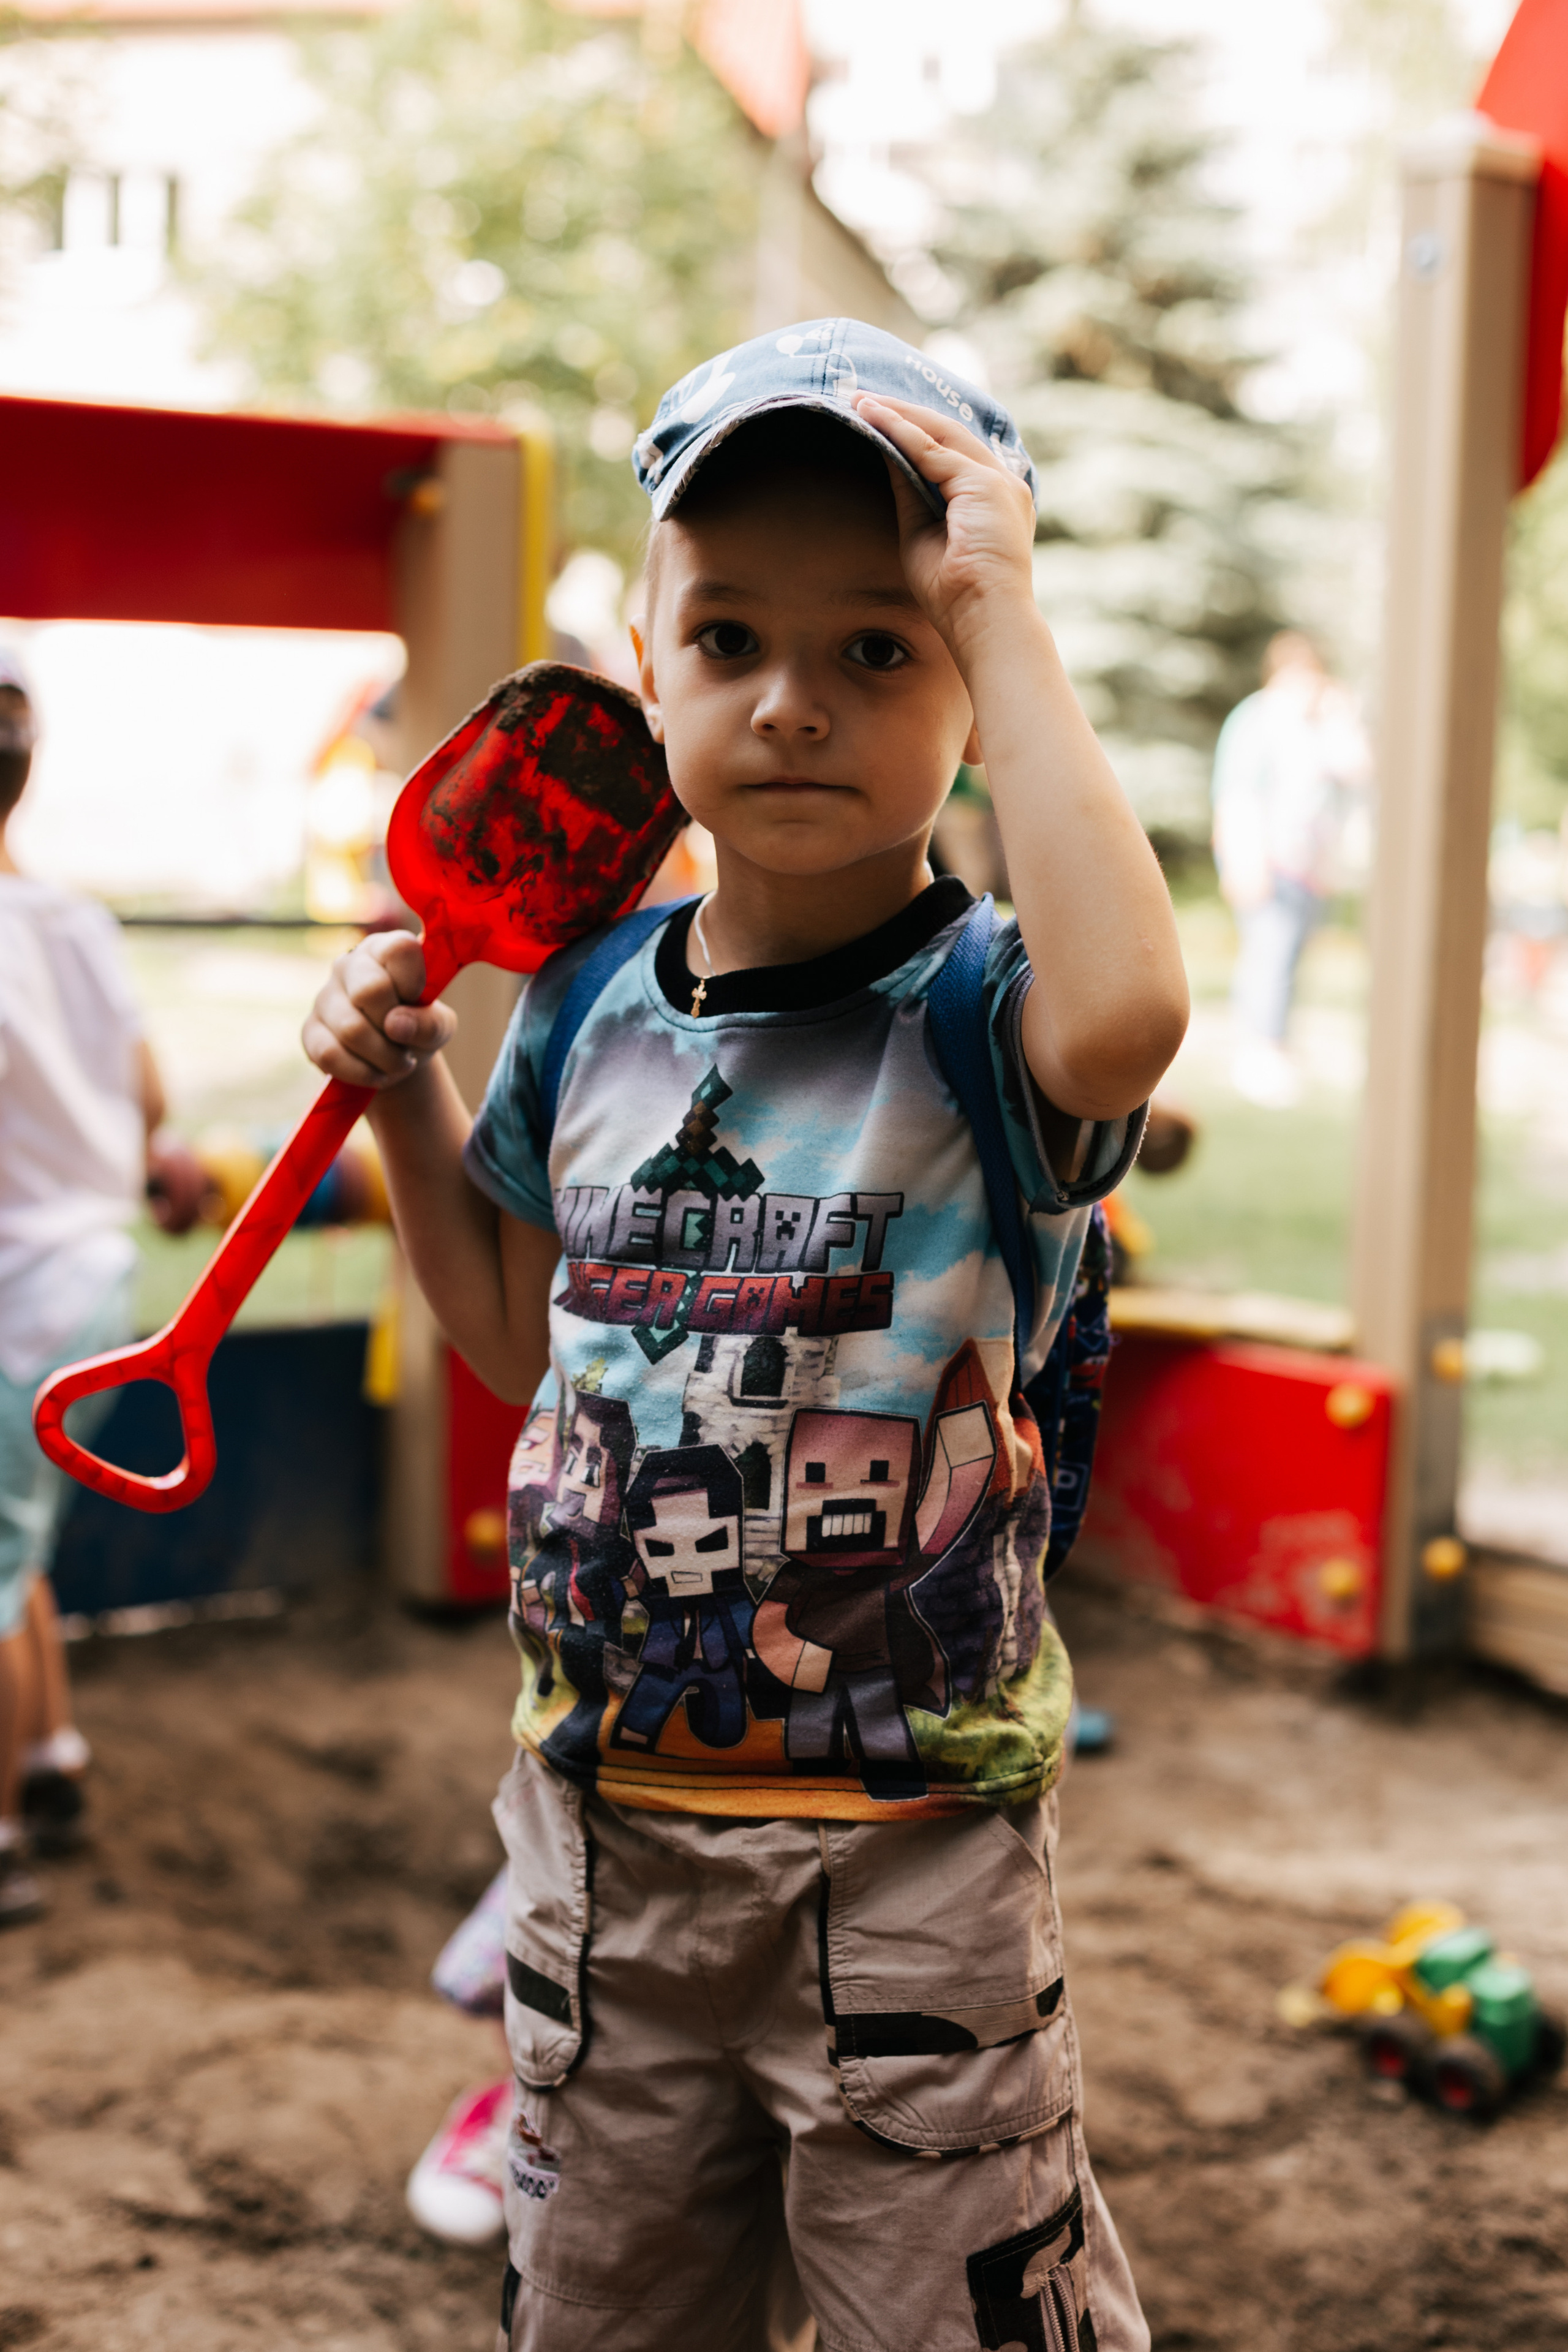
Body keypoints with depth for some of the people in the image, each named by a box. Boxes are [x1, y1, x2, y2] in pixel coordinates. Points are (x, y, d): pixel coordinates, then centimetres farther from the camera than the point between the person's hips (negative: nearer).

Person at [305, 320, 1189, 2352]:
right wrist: (401, 1099, 2)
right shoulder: (588, 1000, 1)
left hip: (908, 1845, -5)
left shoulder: (976, 1013, -16)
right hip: (603, 1820, 6)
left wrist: (1002, 613, -33)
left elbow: (1125, 1013, -43)